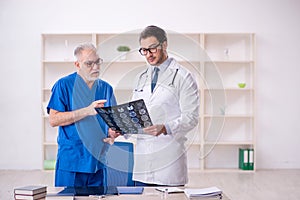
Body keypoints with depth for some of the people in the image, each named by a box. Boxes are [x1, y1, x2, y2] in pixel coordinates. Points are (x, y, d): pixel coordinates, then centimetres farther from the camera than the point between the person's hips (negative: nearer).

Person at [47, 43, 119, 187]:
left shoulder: (106, 88, 10)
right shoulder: (64, 85, -3)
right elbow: (53, 120, -12)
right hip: (71, 161, -4)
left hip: (98, 161, 4)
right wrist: (87, 111, -20)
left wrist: (113, 133, -7)